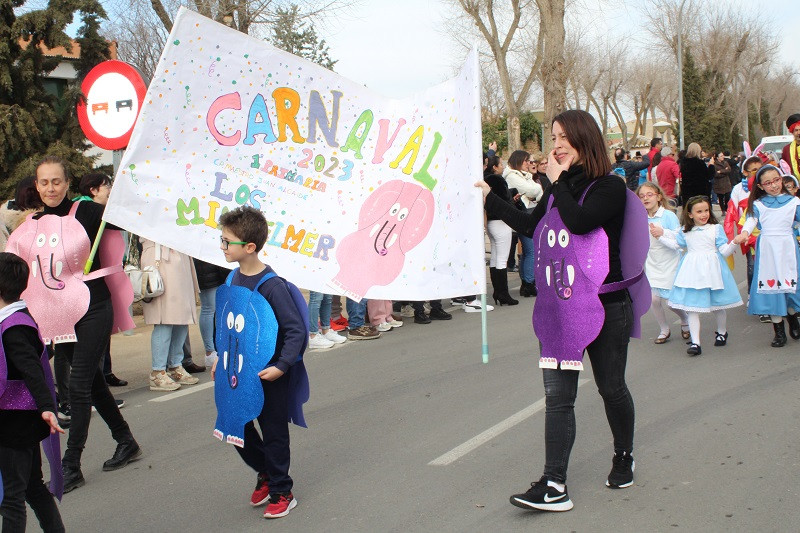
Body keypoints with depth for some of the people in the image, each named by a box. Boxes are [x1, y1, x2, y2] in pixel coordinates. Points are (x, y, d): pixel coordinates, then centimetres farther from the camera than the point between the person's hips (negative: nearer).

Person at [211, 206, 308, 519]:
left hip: (270, 373, -7)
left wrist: (282, 366, -28)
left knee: (273, 433, 6)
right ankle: (265, 472, 39)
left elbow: (296, 330, -21)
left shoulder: (272, 285, -21)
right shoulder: (234, 278, 1)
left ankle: (282, 492, 24)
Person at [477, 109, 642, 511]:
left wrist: (559, 181, -13)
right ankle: (554, 485, -2)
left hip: (606, 305, -5)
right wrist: (490, 198, 23)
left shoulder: (609, 187, -9)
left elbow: (579, 222, -27)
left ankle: (623, 457, 36)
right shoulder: (559, 187, 10)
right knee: (557, 395, -2)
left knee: (611, 388, 11)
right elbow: (531, 225, 22)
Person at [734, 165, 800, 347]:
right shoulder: (757, 204, 6)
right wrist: (744, 233, -27)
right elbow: (751, 220, -8)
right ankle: (779, 331, 10)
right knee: (770, 287, 1)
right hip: (766, 249, 0)